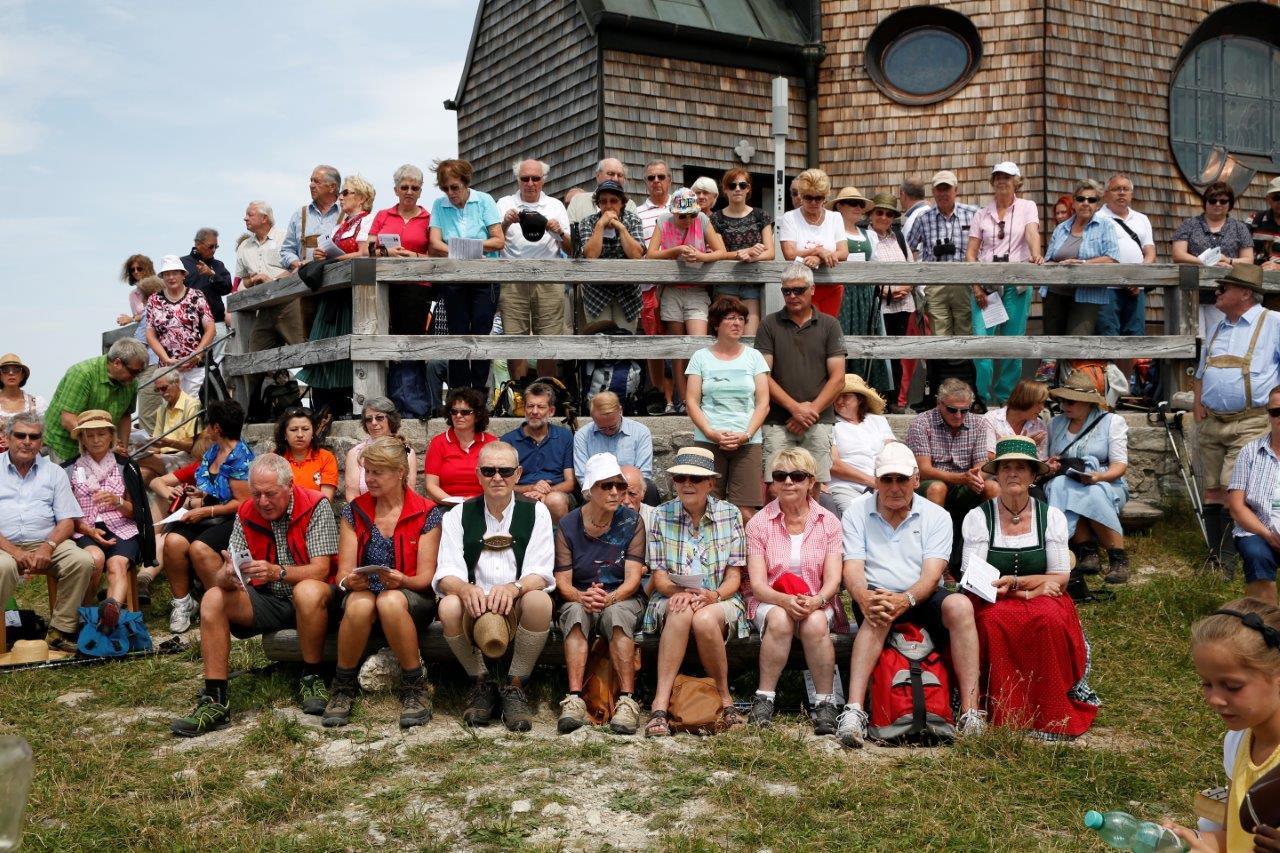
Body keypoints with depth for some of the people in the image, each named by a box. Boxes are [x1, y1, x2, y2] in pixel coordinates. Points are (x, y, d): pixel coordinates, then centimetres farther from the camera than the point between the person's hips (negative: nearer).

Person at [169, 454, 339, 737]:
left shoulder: (315, 507, -13)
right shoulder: (245, 514, 0)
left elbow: (320, 570, -21)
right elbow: (224, 574, -6)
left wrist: (277, 572, -38)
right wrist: (226, 577, -32)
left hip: (311, 599, -5)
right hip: (266, 600, 5)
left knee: (308, 592, -38)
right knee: (212, 599, -18)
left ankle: (312, 678, -15)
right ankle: (215, 701, -17)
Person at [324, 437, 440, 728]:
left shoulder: (426, 514, -2)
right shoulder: (354, 511, 6)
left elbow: (425, 577, -4)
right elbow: (344, 572, 2)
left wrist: (401, 581, -26)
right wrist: (350, 581, -23)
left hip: (411, 598, -2)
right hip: (363, 593, 2)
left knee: (390, 601, -38)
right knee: (359, 603, -36)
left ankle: (414, 687, -20)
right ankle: (343, 688, -14)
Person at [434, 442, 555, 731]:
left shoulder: (536, 513, 5)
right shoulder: (458, 516, 7)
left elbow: (541, 574, -6)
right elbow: (447, 575, -4)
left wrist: (514, 588, -29)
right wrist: (465, 590, -29)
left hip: (519, 608, -1)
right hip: (474, 609, 1)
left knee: (540, 600, -33)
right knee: (449, 605, -31)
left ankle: (514, 687, -14)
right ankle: (482, 684, -7)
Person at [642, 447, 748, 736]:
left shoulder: (730, 514, 2)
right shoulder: (662, 515, 3)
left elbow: (734, 575, 1)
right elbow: (658, 575, 0)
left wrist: (714, 595, -21)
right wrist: (678, 591, -23)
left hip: (719, 600, 0)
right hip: (672, 598, 0)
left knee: (705, 620, -35)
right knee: (681, 611, -36)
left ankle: (724, 698, -14)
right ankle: (660, 704, -36)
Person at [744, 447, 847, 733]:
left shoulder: (828, 522, 3)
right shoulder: (759, 523, -1)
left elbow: (833, 578, -5)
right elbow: (757, 583, -9)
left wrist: (816, 600, -28)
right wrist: (785, 600, -30)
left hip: (818, 603, 1)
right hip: (770, 601, 0)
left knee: (815, 623, -34)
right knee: (780, 620, -35)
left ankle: (826, 702, -22)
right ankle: (764, 699, -23)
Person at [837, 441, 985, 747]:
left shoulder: (936, 516, 5)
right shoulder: (857, 513, 7)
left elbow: (932, 574, -8)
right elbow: (852, 569, -5)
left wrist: (906, 600, -30)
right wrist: (865, 598, -29)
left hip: (922, 597, 1)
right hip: (876, 594, -1)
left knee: (960, 605, -30)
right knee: (877, 613, -36)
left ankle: (971, 713, -32)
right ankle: (853, 711, -45)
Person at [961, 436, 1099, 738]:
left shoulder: (1052, 517, 6)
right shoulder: (978, 517, 0)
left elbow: (1060, 578, 1)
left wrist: (1012, 582, -12)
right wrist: (1033, 585, -13)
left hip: (1042, 600, 1)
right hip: (993, 603, -1)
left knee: (1050, 619, -32)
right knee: (995, 621, -35)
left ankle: (1051, 716, -20)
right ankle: (1005, 716, -22)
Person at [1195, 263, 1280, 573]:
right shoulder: (1217, 329, 18)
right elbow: (1200, 372, 27)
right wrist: (1198, 403, 13)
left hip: (1250, 423, -6)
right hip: (1211, 423, 7)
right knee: (1212, 492, 7)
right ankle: (1215, 554, 16)